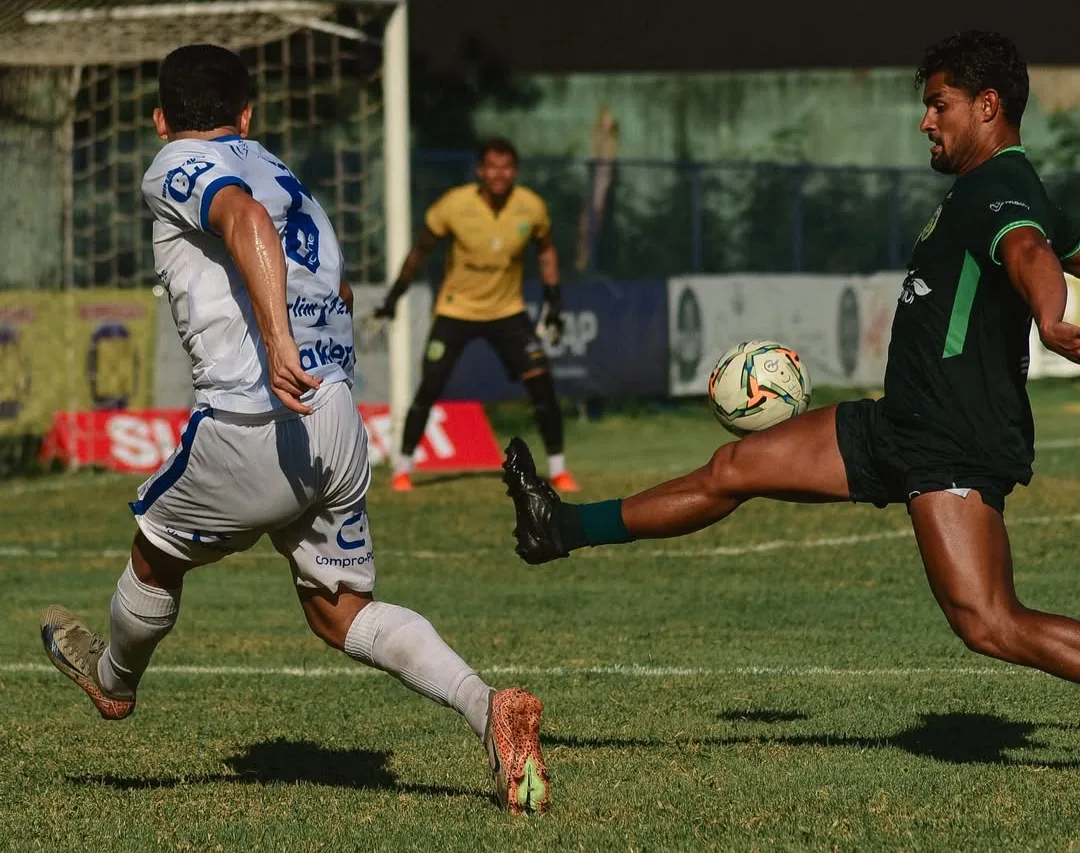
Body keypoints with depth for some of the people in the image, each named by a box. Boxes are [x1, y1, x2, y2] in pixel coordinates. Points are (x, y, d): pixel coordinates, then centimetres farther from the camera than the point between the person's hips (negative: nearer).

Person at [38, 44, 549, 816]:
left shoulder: (179, 169, -1)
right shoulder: (285, 178, 22)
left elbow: (246, 220, -23)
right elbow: (335, 289, 31)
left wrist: (276, 339, -35)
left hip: (254, 427, -7)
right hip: (342, 426, 7)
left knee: (157, 553, 21)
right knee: (341, 612, 11)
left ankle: (114, 678, 47)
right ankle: (489, 708, -9)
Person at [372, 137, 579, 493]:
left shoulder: (531, 207, -12)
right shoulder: (455, 204, -19)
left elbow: (545, 249, 8)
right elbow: (421, 247, -4)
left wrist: (553, 297, 2)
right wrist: (396, 294, -2)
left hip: (508, 310, 2)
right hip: (456, 311, -2)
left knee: (541, 382, -9)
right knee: (429, 388, -7)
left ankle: (557, 469, 4)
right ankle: (403, 468, 9)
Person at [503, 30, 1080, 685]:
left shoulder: (999, 191, -16)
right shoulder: (993, 190, 15)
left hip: (956, 449, -11)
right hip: (901, 428, 11)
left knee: (988, 624, -21)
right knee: (735, 469, 17)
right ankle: (566, 529, 30)